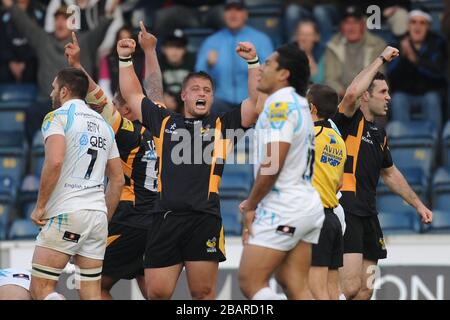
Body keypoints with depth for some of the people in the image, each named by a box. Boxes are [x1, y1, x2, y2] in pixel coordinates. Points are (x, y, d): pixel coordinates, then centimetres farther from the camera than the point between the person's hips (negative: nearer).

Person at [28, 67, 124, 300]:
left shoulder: (57, 117, -3)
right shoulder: (103, 125, 19)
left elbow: (55, 162, -19)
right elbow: (118, 179, 19)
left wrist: (40, 206, -11)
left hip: (65, 213, -7)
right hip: (98, 214, 7)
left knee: (40, 289, -5)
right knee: (91, 294, 6)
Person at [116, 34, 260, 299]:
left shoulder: (223, 125, 13)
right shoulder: (165, 122, 18)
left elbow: (256, 103, 5)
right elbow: (133, 95, 27)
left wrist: (253, 63, -2)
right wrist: (125, 59, 21)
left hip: (205, 219, -2)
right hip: (166, 217, 2)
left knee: (203, 292, 0)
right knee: (157, 293, -1)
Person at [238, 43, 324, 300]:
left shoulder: (281, 104, -12)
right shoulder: (300, 104, 19)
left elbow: (272, 164, -18)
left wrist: (251, 204, -7)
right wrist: (256, 204, 18)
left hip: (284, 209, -10)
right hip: (307, 205, 10)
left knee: (251, 282, -7)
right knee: (297, 290, 6)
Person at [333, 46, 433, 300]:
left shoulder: (379, 134, 19)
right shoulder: (350, 122, -6)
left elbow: (390, 174, 33)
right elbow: (351, 94, -28)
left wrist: (418, 204, 33)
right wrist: (381, 59, -19)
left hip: (368, 215, 9)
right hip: (346, 211, -9)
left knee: (365, 290, 7)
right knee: (350, 287, -20)